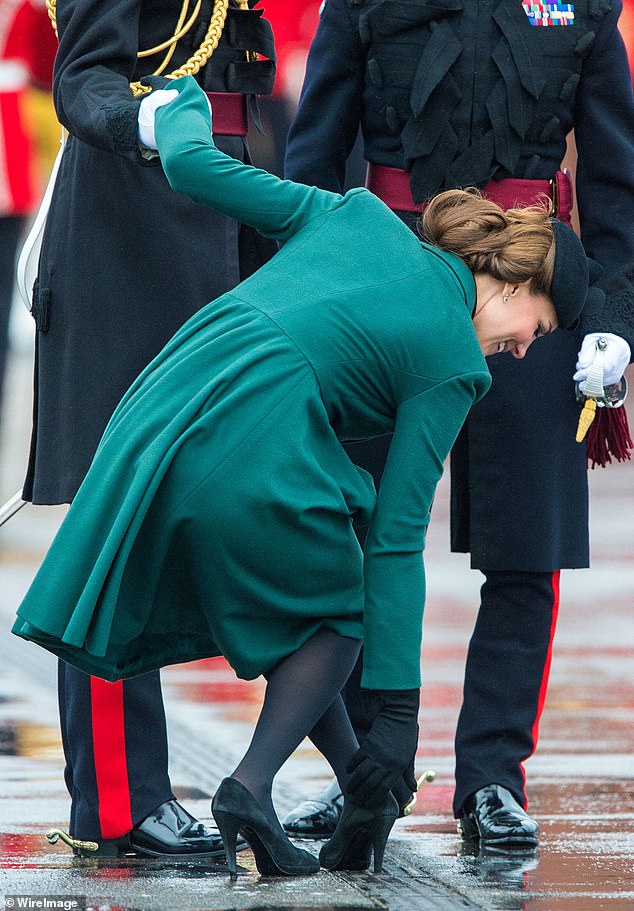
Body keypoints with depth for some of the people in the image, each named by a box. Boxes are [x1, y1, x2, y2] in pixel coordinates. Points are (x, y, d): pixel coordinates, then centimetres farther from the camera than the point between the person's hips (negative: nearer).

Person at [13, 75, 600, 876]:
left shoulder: (358, 217, 19)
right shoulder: (452, 362, 5)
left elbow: (194, 166, 18)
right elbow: (395, 538, 0)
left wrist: (180, 104, 43)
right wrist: (398, 711, 1)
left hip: (160, 415, 6)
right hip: (256, 455, -6)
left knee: (280, 608, 26)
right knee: (332, 620, 19)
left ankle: (361, 786, 23)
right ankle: (252, 783, 0)